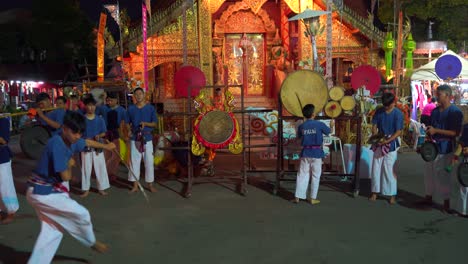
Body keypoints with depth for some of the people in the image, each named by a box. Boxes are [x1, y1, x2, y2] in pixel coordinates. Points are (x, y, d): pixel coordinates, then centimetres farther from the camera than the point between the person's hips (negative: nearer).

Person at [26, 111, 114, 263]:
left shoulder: (71, 141, 3)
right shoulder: (57, 145, -26)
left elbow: (87, 142, 27)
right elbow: (66, 177, -24)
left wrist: (105, 146, 39)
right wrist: (70, 165, -4)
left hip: (42, 191, 10)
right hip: (43, 193, -9)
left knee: (53, 230, 16)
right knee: (82, 214, -1)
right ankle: (92, 243, 25)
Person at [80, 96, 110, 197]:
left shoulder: (99, 119, 0)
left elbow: (104, 133, 5)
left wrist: (99, 136, -15)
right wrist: (84, 140, -17)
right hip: (86, 146, -1)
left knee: (100, 167, 4)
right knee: (86, 168, 7)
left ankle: (101, 188, 16)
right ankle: (86, 189, 18)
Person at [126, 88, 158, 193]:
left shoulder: (150, 108, 1)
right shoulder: (131, 108, 5)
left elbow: (155, 124, -1)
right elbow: (128, 123, 10)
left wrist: (145, 123, -17)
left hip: (147, 138, -1)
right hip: (135, 138, 1)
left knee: (149, 162, 1)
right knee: (134, 161, 3)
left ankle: (150, 184, 13)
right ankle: (135, 185, 12)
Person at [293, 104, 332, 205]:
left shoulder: (301, 126, -2)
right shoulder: (319, 124, -10)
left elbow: (298, 137, 14)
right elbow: (329, 132, 8)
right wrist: (331, 125, 29)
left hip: (305, 152, 3)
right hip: (316, 152, -2)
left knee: (302, 175, 8)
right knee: (315, 176, 8)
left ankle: (297, 197, 9)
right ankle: (313, 198, 12)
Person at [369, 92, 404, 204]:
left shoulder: (398, 113, -9)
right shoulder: (379, 111, 2)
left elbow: (398, 132, -11)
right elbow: (374, 126, 6)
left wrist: (387, 140, -22)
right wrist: (376, 136, -13)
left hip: (391, 144, -4)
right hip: (379, 143, 4)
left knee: (389, 169, -4)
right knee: (376, 168, 7)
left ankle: (392, 195, 5)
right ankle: (375, 192, 18)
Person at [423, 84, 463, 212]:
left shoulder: (455, 112, -11)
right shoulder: (435, 111, 11)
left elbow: (456, 132, -16)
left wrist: (436, 131, -20)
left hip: (445, 149, -7)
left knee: (442, 175, -4)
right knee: (429, 172, 13)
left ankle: (446, 202, 10)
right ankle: (428, 197, 27)